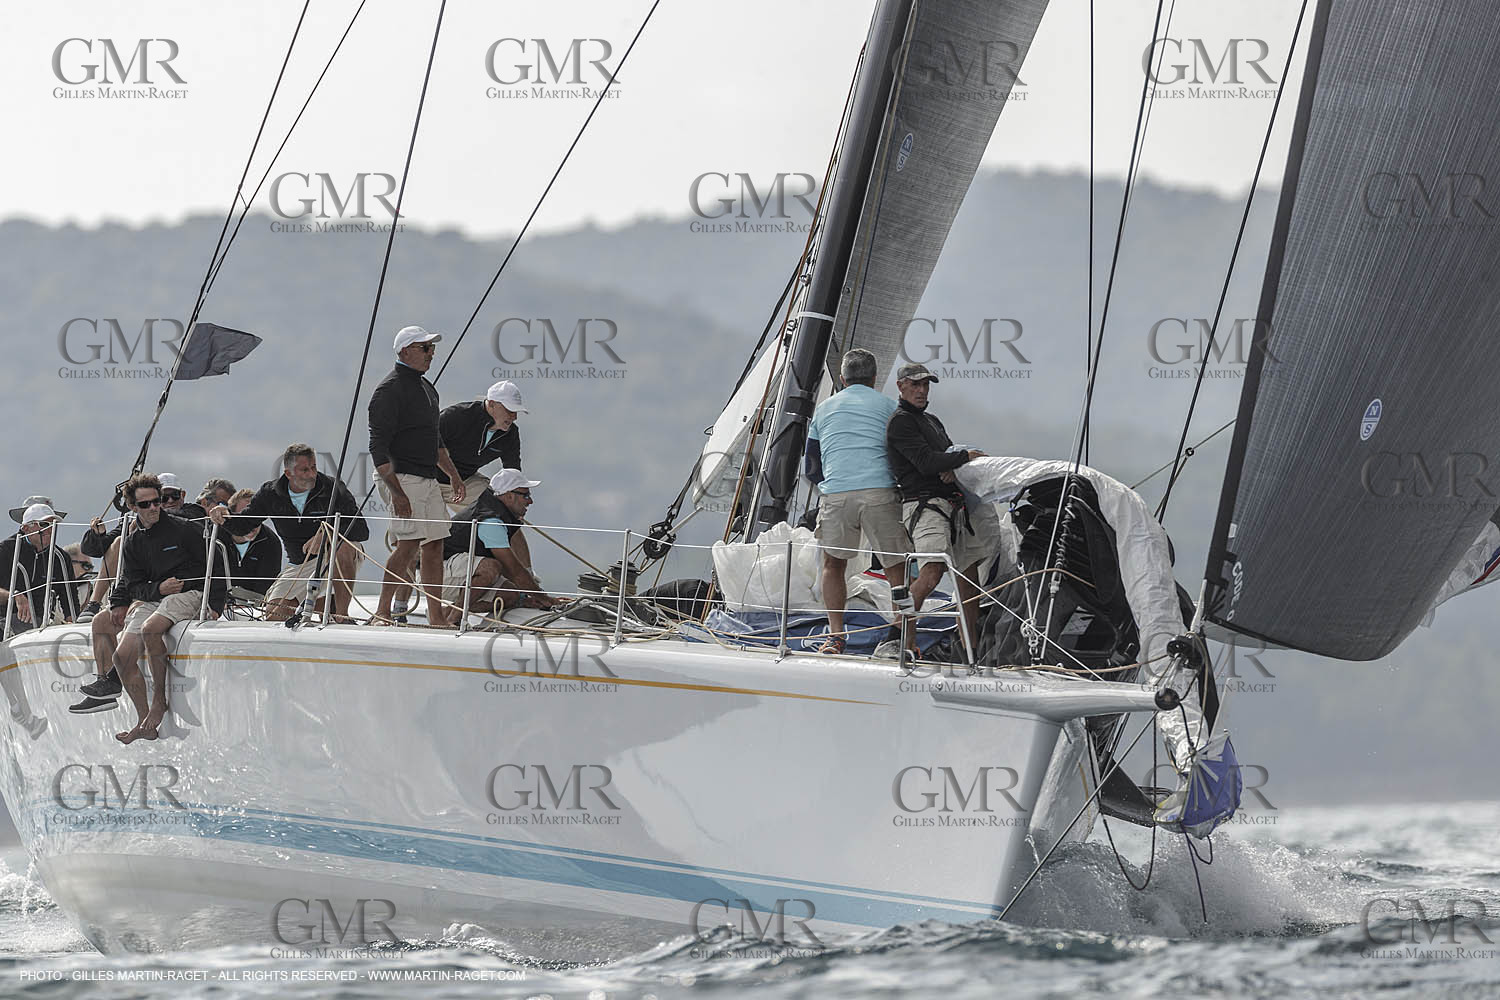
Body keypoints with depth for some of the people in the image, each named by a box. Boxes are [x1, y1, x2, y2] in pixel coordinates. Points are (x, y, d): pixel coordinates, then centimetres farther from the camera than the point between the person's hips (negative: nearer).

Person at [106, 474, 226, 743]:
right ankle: (145, 724, -5)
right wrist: (158, 588, -13)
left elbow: (213, 567, -2)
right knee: (123, 657, -12)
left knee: (151, 629, -34)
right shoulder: (132, 544, 13)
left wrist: (215, 605, -11)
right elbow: (132, 585, 8)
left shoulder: (182, 530, -2)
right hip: (151, 600, 6)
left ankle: (160, 700, -20)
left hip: (190, 594, -6)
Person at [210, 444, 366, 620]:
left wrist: (327, 533, -37)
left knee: (343, 546, -40)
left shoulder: (332, 488, -15)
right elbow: (242, 526, 6)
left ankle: (341, 613, -25)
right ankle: (325, 604, 16)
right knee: (275, 616, -11)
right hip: (300, 565, 4)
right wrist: (225, 518, -17)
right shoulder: (270, 493, -3)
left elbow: (362, 530, -21)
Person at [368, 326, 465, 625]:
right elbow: (378, 446, -17)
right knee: (409, 542, -18)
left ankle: (437, 617, 11)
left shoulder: (426, 388, 19)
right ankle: (382, 612, -13)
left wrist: (452, 473, 26)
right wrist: (396, 491, -23)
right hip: (401, 477, -9)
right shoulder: (389, 390, -11)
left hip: (428, 479, 9)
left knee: (434, 544, 7)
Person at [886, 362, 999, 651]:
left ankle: (971, 645, 14)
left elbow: (949, 452, 19)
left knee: (968, 572, 9)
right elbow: (926, 462, -16)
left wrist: (951, 466, -6)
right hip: (924, 505, -10)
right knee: (932, 572, -26)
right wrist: (966, 456, -7)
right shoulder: (900, 421, -6)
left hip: (952, 505, 10)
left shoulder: (931, 420, 24)